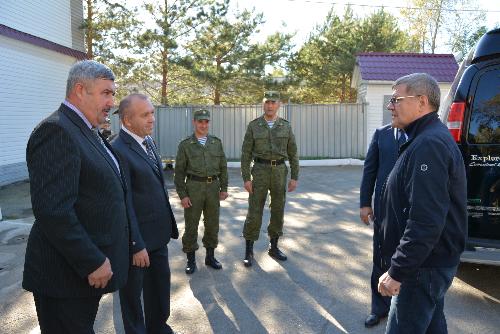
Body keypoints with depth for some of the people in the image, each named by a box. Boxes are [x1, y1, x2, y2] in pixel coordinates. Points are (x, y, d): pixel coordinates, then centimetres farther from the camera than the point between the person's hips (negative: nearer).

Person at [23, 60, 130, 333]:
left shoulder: (87, 131, 12)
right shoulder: (56, 131, -19)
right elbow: (52, 211, -27)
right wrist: (93, 262, -21)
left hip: (88, 267, 9)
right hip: (66, 275, -9)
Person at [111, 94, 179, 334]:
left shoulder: (148, 141, 6)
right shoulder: (118, 150, -21)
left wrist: (167, 226, 12)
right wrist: (137, 245, -19)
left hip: (158, 233, 8)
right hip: (138, 236, -8)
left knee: (160, 283, 23)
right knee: (133, 291, 14)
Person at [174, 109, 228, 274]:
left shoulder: (216, 142, 9)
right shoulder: (185, 145, 0)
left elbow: (223, 167, 11)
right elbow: (179, 172, -2)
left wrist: (224, 188, 4)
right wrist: (182, 195, -8)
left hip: (213, 187, 3)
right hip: (193, 187, -3)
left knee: (212, 223, 11)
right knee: (191, 225, 3)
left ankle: (210, 256, 26)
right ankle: (191, 259, 17)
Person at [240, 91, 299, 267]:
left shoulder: (286, 126, 5)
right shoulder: (254, 126, -1)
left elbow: (293, 153, 7)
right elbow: (246, 153, -2)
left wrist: (294, 177, 1)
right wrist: (246, 178, -9)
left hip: (280, 172, 2)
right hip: (260, 171, -2)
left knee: (278, 210, 8)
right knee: (254, 211, -2)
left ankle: (274, 247, 24)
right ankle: (249, 251, 10)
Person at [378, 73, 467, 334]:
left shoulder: (429, 145, -23)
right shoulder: (431, 138, 12)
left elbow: (426, 221, -29)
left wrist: (397, 271, -24)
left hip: (424, 267, -10)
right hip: (430, 261, 10)